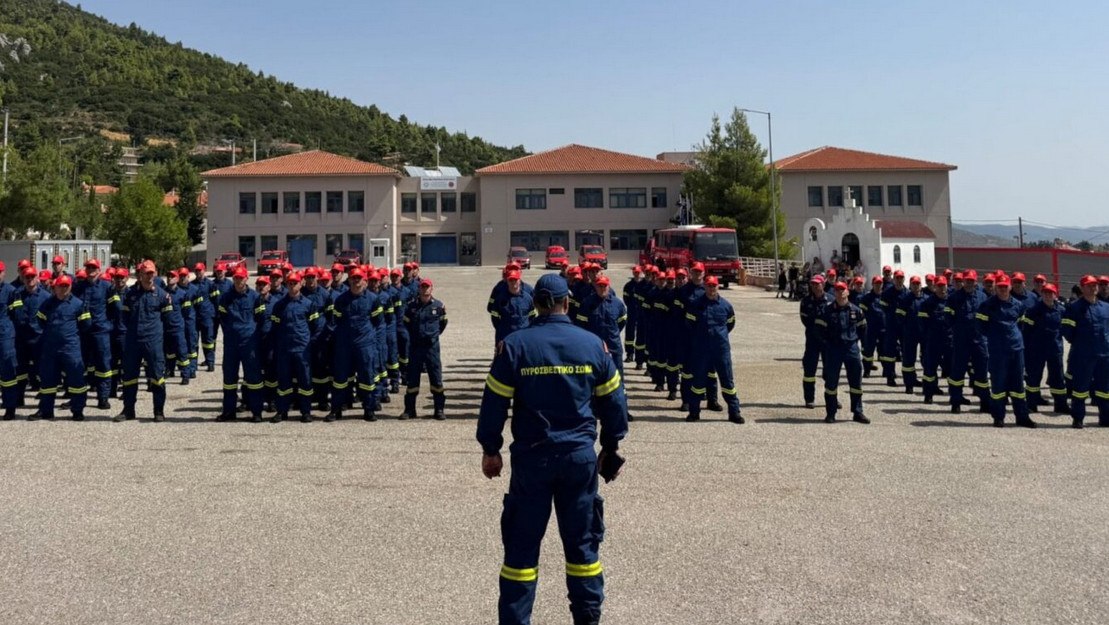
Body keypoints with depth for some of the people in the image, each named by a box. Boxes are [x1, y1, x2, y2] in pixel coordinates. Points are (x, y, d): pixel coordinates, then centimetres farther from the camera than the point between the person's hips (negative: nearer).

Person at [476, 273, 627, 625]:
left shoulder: (515, 344, -7)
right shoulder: (592, 344, -1)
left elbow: (495, 402, -5)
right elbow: (612, 401, 6)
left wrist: (490, 450, 7)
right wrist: (611, 447, 17)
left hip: (531, 456, -1)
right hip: (580, 455, 2)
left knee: (522, 543, 9)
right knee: (582, 540, 14)